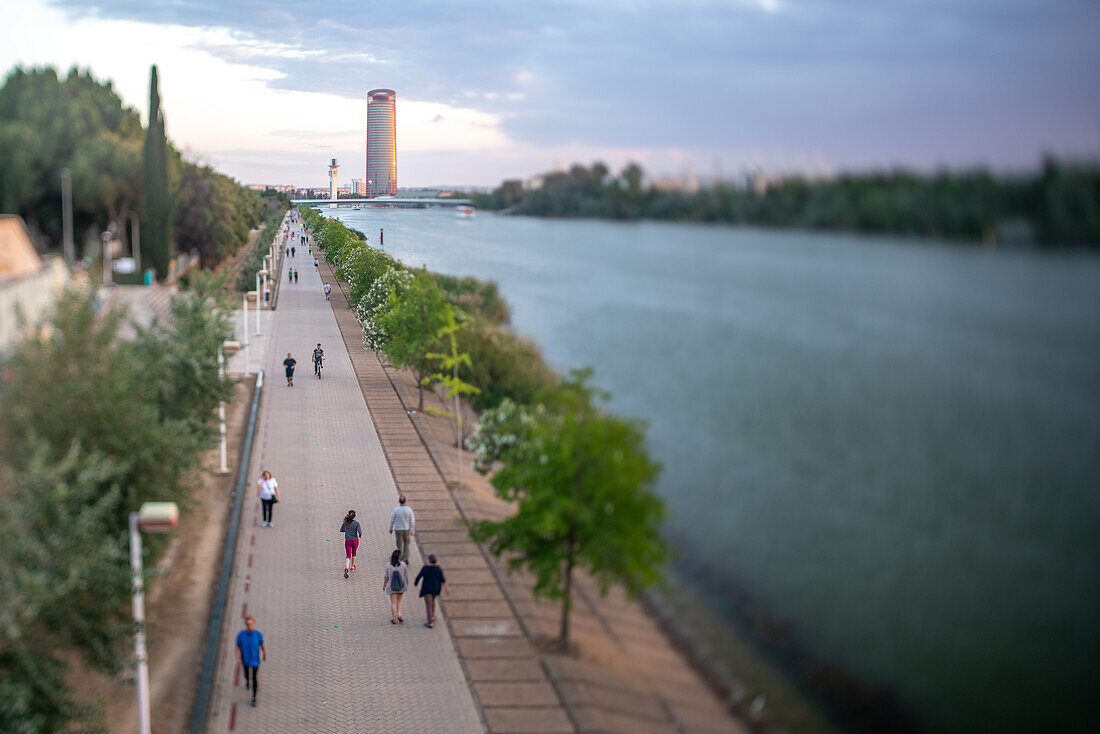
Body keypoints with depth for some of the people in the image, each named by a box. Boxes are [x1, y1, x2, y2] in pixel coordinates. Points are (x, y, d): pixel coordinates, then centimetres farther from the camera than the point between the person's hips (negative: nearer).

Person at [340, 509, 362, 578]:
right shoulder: (356, 523, -12)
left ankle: (346, 569, -24)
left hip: (347, 541, 1)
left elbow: (341, 530, 9)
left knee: (348, 556, 0)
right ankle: (352, 566, 41)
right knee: (354, 553, 25)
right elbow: (359, 531, -23)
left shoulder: (345, 522, -3)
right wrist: (360, 535, -2)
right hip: (355, 540, -1)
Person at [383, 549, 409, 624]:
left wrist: (384, 585, 9)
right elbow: (406, 575, -4)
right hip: (401, 586, 1)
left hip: (392, 586, -1)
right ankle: (399, 615, 8)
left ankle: (394, 619, 13)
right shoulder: (403, 564, -15)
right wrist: (407, 583, 12)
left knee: (393, 602, 9)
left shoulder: (388, 565, -15)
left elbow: (386, 577, -7)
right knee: (399, 600, 22)